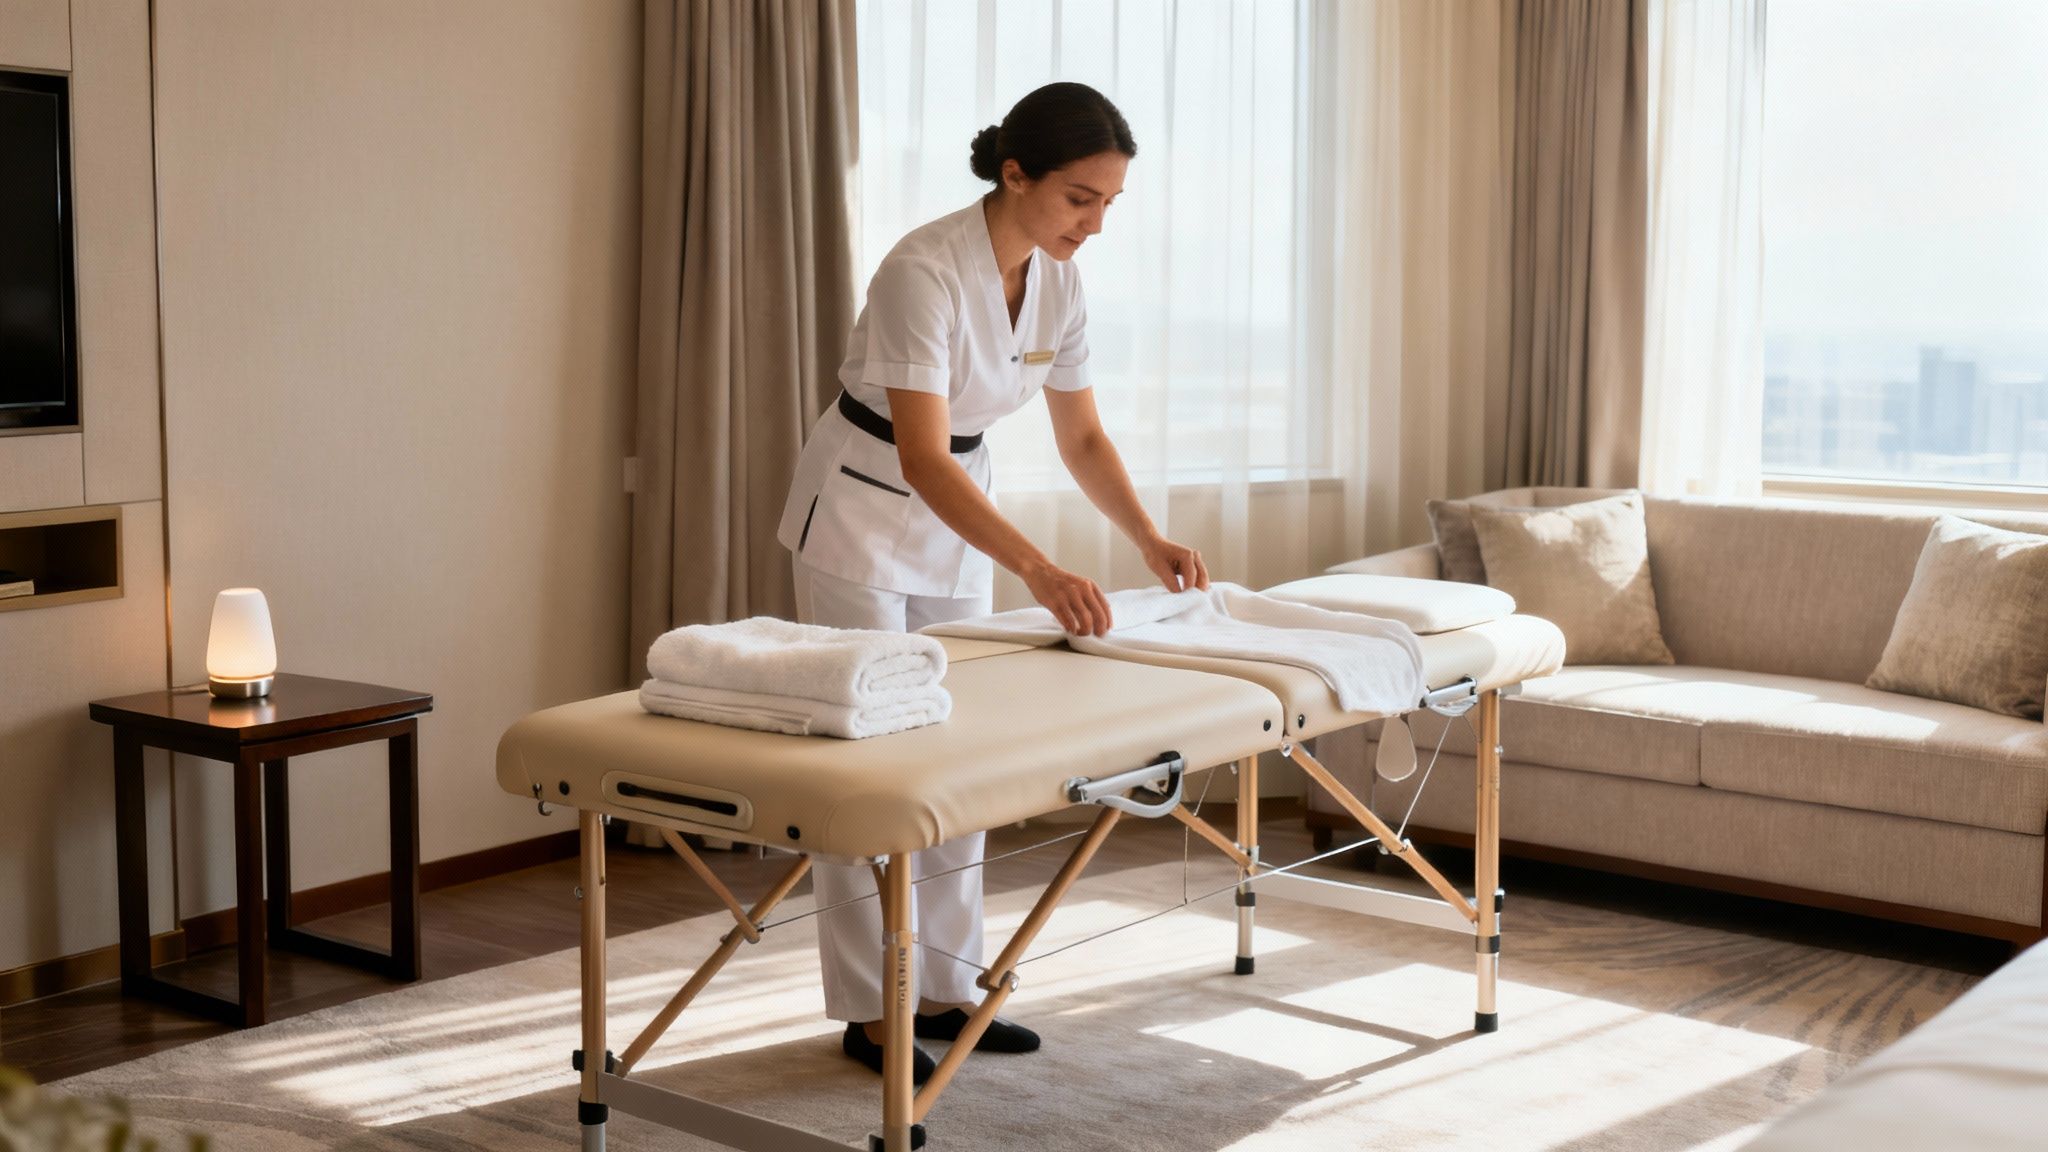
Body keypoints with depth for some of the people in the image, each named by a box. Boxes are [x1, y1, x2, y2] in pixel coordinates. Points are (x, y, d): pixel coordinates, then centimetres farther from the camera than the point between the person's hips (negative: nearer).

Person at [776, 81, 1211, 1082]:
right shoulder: (924, 272, -30)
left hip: (955, 519, 7)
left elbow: (1082, 438, 2)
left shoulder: (1057, 282, -6)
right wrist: (1039, 570, -47)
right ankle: (869, 1010, 9)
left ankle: (941, 988, 20)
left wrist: (1149, 538, -13)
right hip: (860, 518, -7)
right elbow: (923, 459, -37)